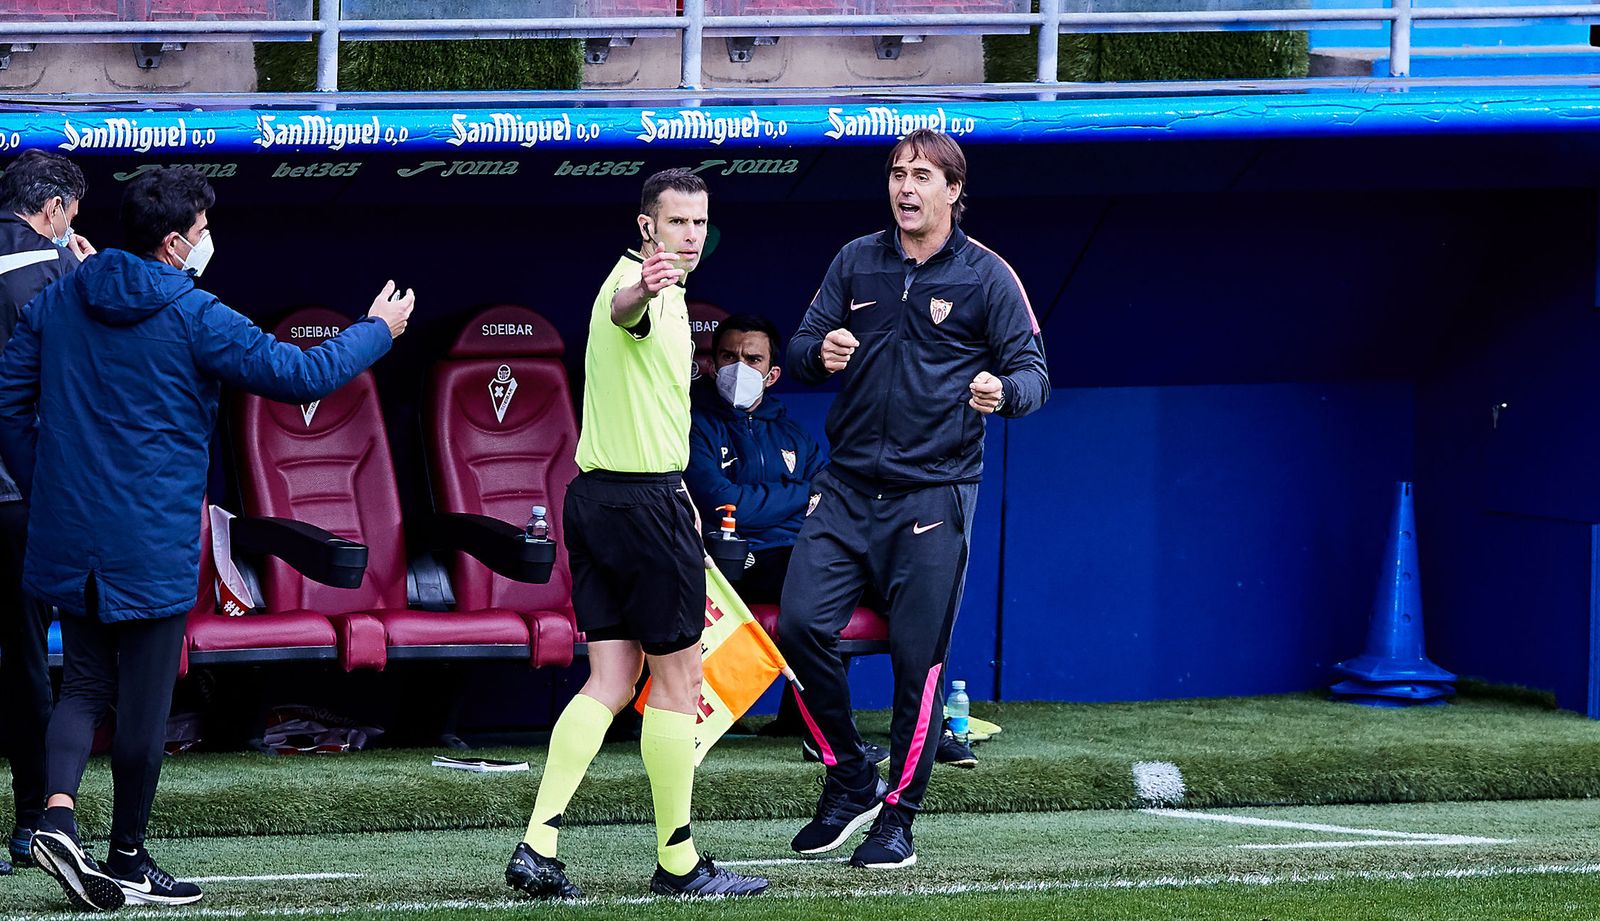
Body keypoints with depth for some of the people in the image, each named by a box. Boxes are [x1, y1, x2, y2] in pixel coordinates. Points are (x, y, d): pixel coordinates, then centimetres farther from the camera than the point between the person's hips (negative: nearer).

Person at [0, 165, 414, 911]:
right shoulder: (196, 319, -11)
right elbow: (304, 375, -7)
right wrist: (377, 331, 9)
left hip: (67, 536, 5)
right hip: (152, 543, -5)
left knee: (84, 685, 12)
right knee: (144, 702, 5)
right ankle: (128, 861, 12)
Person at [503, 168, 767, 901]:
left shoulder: (663, 291, 18)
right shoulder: (635, 284, -14)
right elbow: (624, 309, -40)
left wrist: (679, 493, 40)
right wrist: (645, 288, -65)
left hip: (596, 496, 10)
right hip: (646, 502, -10)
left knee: (610, 684, 5)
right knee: (677, 680, 0)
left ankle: (537, 847, -4)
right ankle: (678, 862, 6)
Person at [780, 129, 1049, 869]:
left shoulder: (986, 276, -2)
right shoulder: (856, 261, 8)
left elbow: (1034, 371, -2)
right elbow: (800, 348, 11)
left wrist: (1003, 390, -25)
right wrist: (820, 354, -13)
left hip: (933, 495, -3)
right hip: (847, 487, 3)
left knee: (918, 657, -2)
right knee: (800, 626, -7)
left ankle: (897, 817, 10)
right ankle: (851, 782, 12)